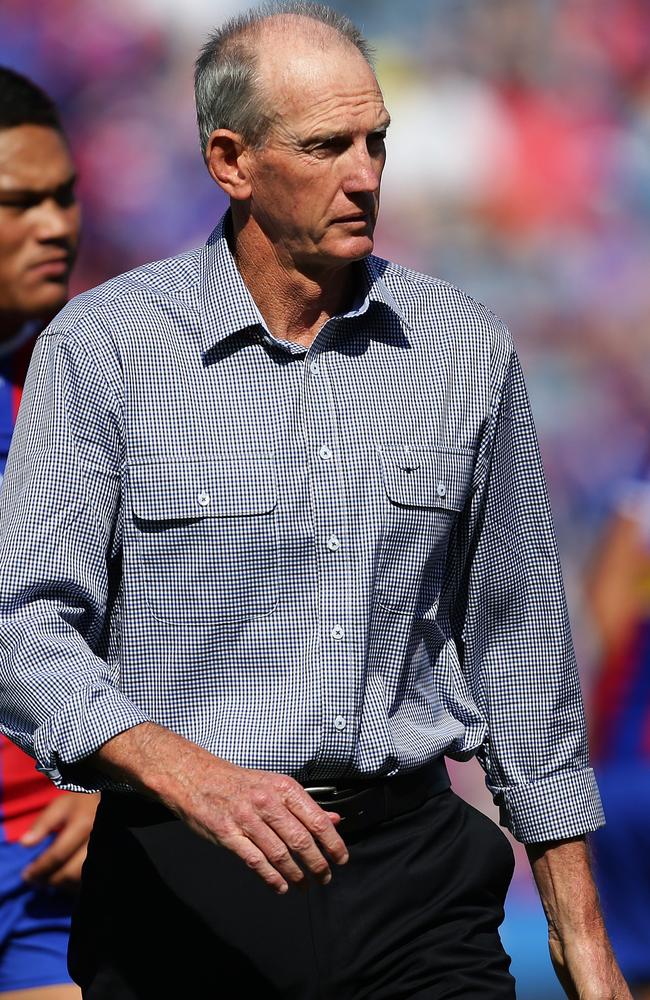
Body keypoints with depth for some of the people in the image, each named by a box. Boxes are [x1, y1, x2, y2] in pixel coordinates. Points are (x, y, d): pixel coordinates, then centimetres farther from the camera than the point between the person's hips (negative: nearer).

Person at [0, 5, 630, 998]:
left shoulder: (467, 349, 6)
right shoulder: (102, 348, -4)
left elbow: (517, 641, 12)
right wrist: (193, 777, -28)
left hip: (415, 873, 2)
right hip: (182, 879, -2)